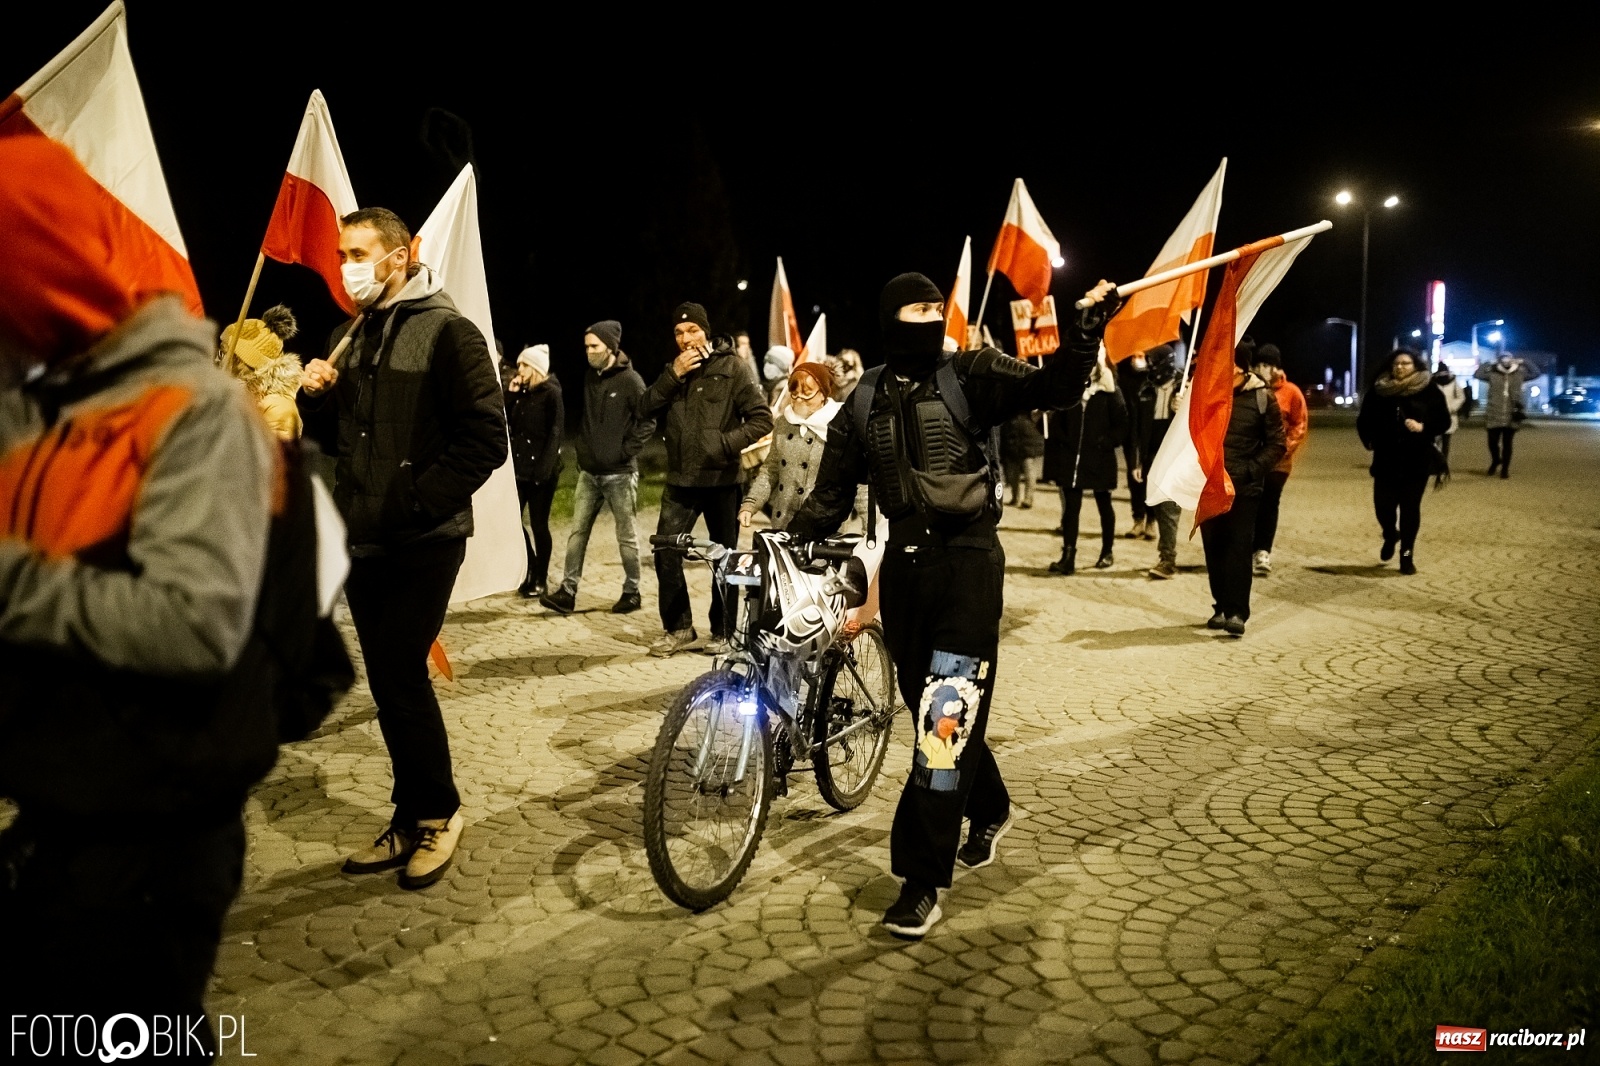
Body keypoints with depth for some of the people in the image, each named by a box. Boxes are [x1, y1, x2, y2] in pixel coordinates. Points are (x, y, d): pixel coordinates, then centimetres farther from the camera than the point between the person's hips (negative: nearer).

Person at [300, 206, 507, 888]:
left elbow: (487, 439, -13)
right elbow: (331, 429, 22)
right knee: (392, 679, 11)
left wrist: (420, 501, -17)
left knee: (398, 675, -8)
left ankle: (436, 812, 12)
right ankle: (414, 823, 22)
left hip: (423, 542, -7)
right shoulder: (349, 335, 14)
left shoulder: (445, 331, -8)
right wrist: (315, 393, 1)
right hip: (363, 539, 7)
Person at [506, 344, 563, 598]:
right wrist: (510, 393, 1)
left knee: (538, 524, 0)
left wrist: (544, 469, -20)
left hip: (541, 470, -7)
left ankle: (540, 581, 11)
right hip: (520, 467, 7)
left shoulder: (552, 393, -8)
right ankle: (531, 570, 23)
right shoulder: (521, 392, 12)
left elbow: (555, 434, -13)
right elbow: (506, 422, 11)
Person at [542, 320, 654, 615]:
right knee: (577, 532, 4)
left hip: (619, 474, -6)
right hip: (588, 472, 6)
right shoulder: (588, 378, 10)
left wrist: (626, 452, -13)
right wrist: (582, 452, 11)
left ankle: (632, 592, 15)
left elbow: (648, 422, -12)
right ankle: (568, 592, 6)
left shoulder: (630, 380, -9)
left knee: (626, 535, 4)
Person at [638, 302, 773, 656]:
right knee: (665, 553, 1)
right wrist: (673, 375, -11)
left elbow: (762, 418, -8)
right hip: (680, 481, 4)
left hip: (721, 480, -4)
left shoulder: (731, 368, -5)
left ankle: (723, 632, 20)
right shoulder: (673, 371, 11)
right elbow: (645, 409, -1)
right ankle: (678, 627, 16)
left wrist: (727, 443, -19)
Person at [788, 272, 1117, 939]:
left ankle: (923, 879, -1)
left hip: (968, 559, -4)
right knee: (934, 711, 14)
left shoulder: (969, 376, -1)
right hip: (904, 564, 4)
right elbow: (832, 495, 9)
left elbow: (1053, 387, -13)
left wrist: (1085, 330, -27)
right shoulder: (865, 401, 8)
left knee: (947, 714, -10)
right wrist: (783, 543, -3)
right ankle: (988, 810, 42)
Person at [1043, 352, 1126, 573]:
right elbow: (1057, 422, 4)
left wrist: (1106, 443, -14)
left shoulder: (1109, 391, -3)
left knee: (1104, 505, 15)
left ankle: (1107, 552, 28)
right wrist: (1062, 443, -6)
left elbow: (1121, 424, -5)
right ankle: (1068, 557, -5)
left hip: (1100, 460, -1)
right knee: (1071, 507, -3)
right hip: (1071, 459, 1)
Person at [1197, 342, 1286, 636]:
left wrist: (1249, 471, -11)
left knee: (1239, 547, -5)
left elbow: (1276, 444, 0)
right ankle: (1221, 606, 17)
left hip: (1244, 487, -3)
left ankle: (1237, 611, -3)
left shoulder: (1262, 398, -3)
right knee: (1213, 547, 7)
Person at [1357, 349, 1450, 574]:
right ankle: (1390, 536, 32)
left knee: (1410, 508, 1)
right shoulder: (1378, 390, 3)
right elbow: (1363, 420, 12)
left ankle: (1407, 555, 14)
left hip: (1417, 460, -1)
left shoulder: (1429, 390, -2)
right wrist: (1369, 440, -2)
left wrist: (1423, 427, -19)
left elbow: (1444, 421, -2)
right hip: (1386, 459, 2)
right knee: (1383, 505, -2)